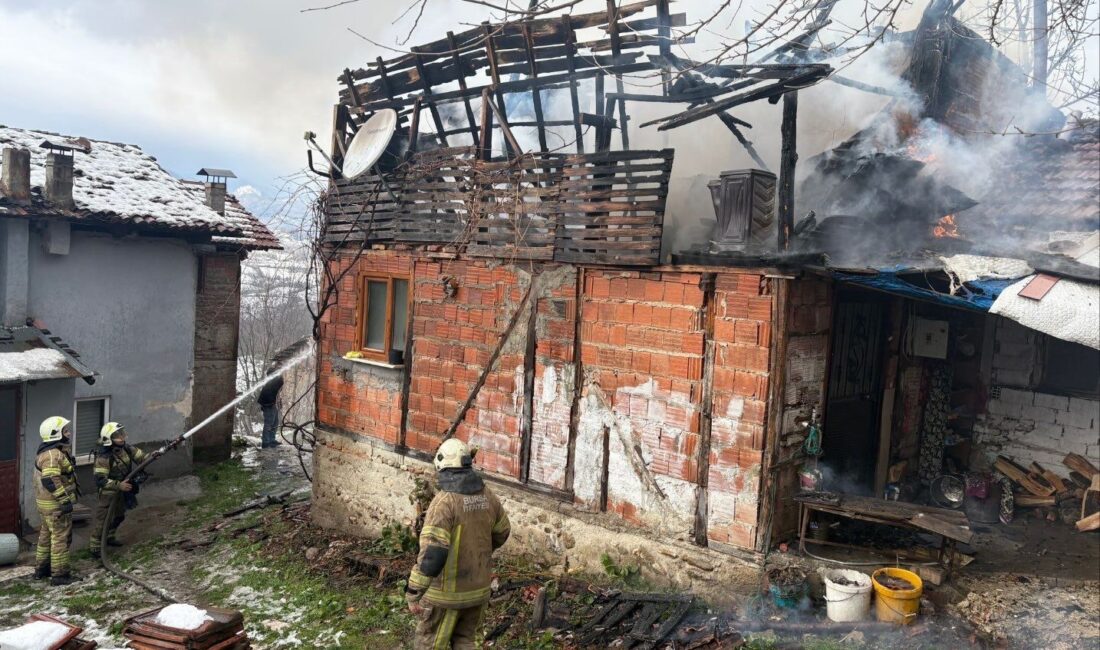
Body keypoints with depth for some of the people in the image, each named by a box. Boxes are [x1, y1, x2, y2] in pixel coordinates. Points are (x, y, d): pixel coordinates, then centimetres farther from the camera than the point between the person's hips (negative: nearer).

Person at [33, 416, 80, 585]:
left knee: (47, 535, 20)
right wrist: (65, 500, -29)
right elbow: (50, 480, -31)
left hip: (46, 502, 11)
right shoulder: (53, 454, -22)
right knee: (61, 537, -4)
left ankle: (41, 569, 32)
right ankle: (59, 574, 2)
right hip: (55, 504, -11)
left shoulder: (51, 451, 13)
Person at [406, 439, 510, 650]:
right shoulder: (487, 495, -3)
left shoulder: (444, 501, -24)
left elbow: (432, 553, -30)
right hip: (478, 587, 6)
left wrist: (413, 593, -22)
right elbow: (501, 533, 13)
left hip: (447, 592, -6)